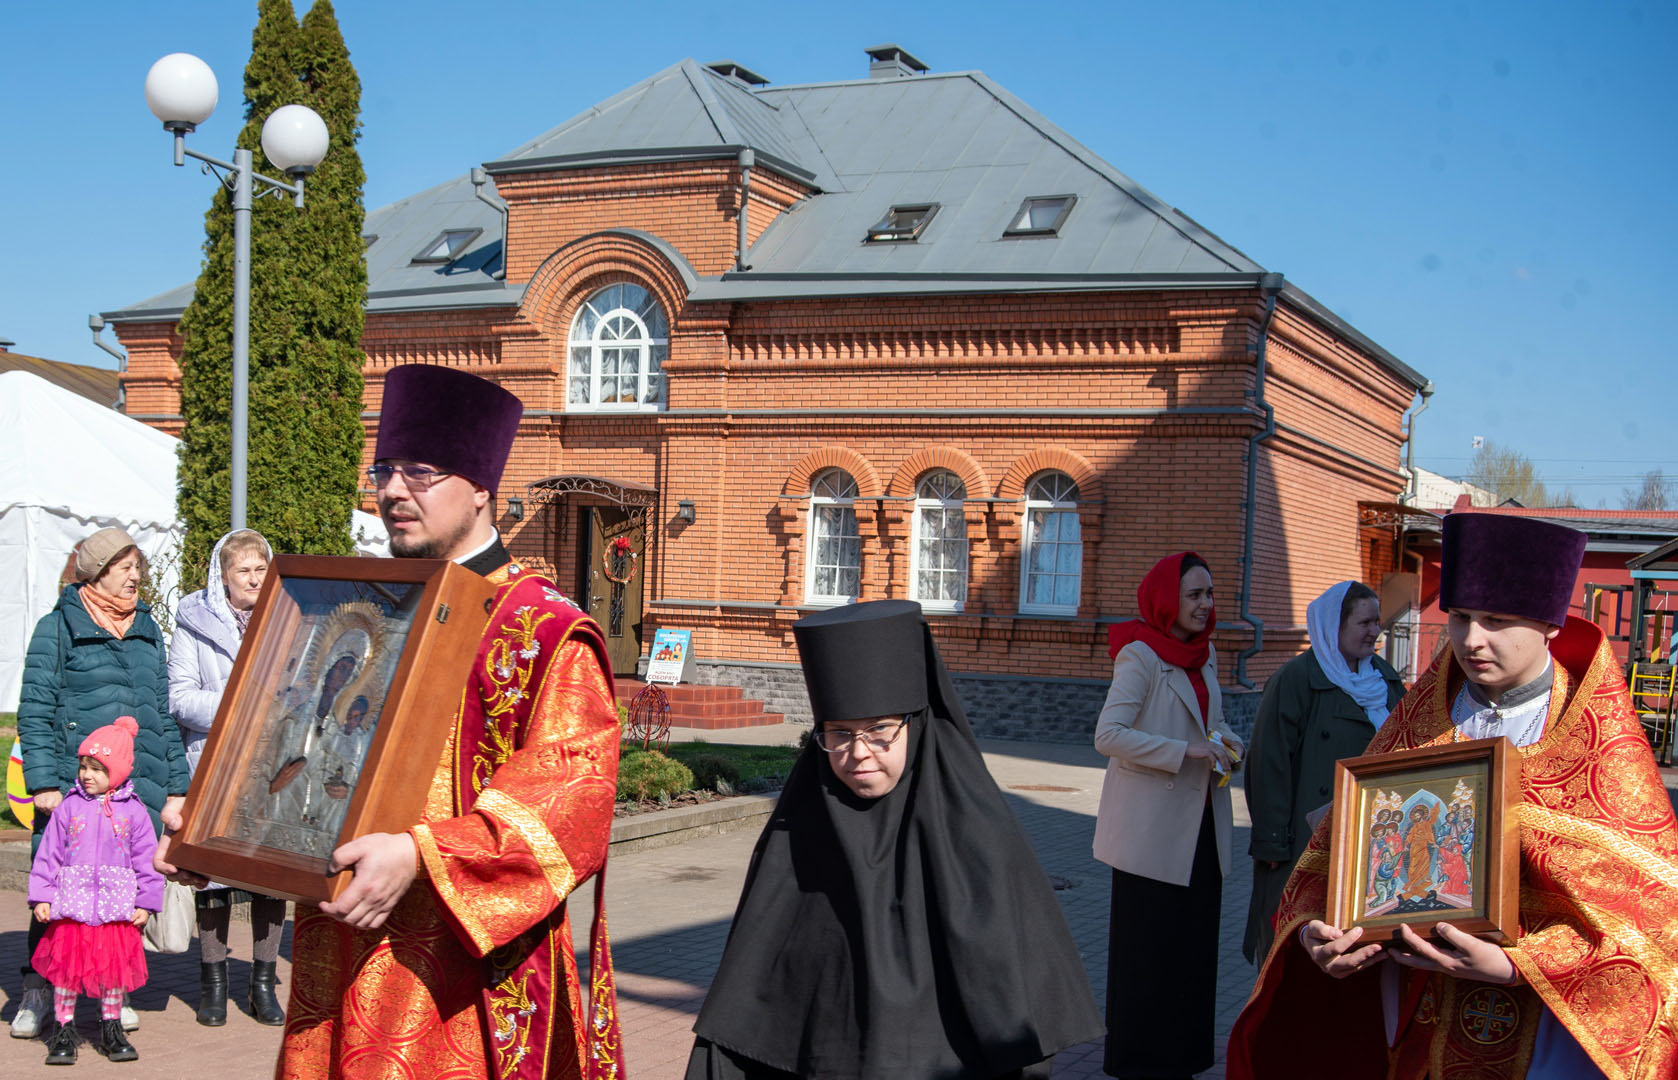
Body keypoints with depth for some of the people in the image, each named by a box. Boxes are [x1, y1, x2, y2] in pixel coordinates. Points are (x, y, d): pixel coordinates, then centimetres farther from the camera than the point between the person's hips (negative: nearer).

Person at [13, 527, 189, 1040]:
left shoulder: (148, 631, 17)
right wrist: (44, 782, -11)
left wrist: (175, 786, 15)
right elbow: (34, 711, -2)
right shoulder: (59, 627, 2)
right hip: (73, 784, -4)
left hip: (140, 786, 4)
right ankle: (37, 991, 12)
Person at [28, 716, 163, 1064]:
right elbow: (48, 855, 4)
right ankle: (64, 1030, 15)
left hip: (116, 907, 0)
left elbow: (146, 859, 5)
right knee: (66, 967, 2)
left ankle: (111, 1029, 21)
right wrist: (41, 897, -2)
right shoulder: (69, 808, 2)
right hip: (71, 904, 0)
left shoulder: (133, 812, 2)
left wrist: (145, 903, 2)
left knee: (114, 968, 7)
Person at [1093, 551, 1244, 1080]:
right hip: (1152, 827, -8)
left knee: (1194, 942, 11)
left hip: (1200, 825, 8)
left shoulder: (1205, 653, 11)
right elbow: (1108, 734, -21)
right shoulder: (1140, 654, -13)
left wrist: (1225, 741, 0)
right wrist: (1185, 751, -25)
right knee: (1147, 943, 1)